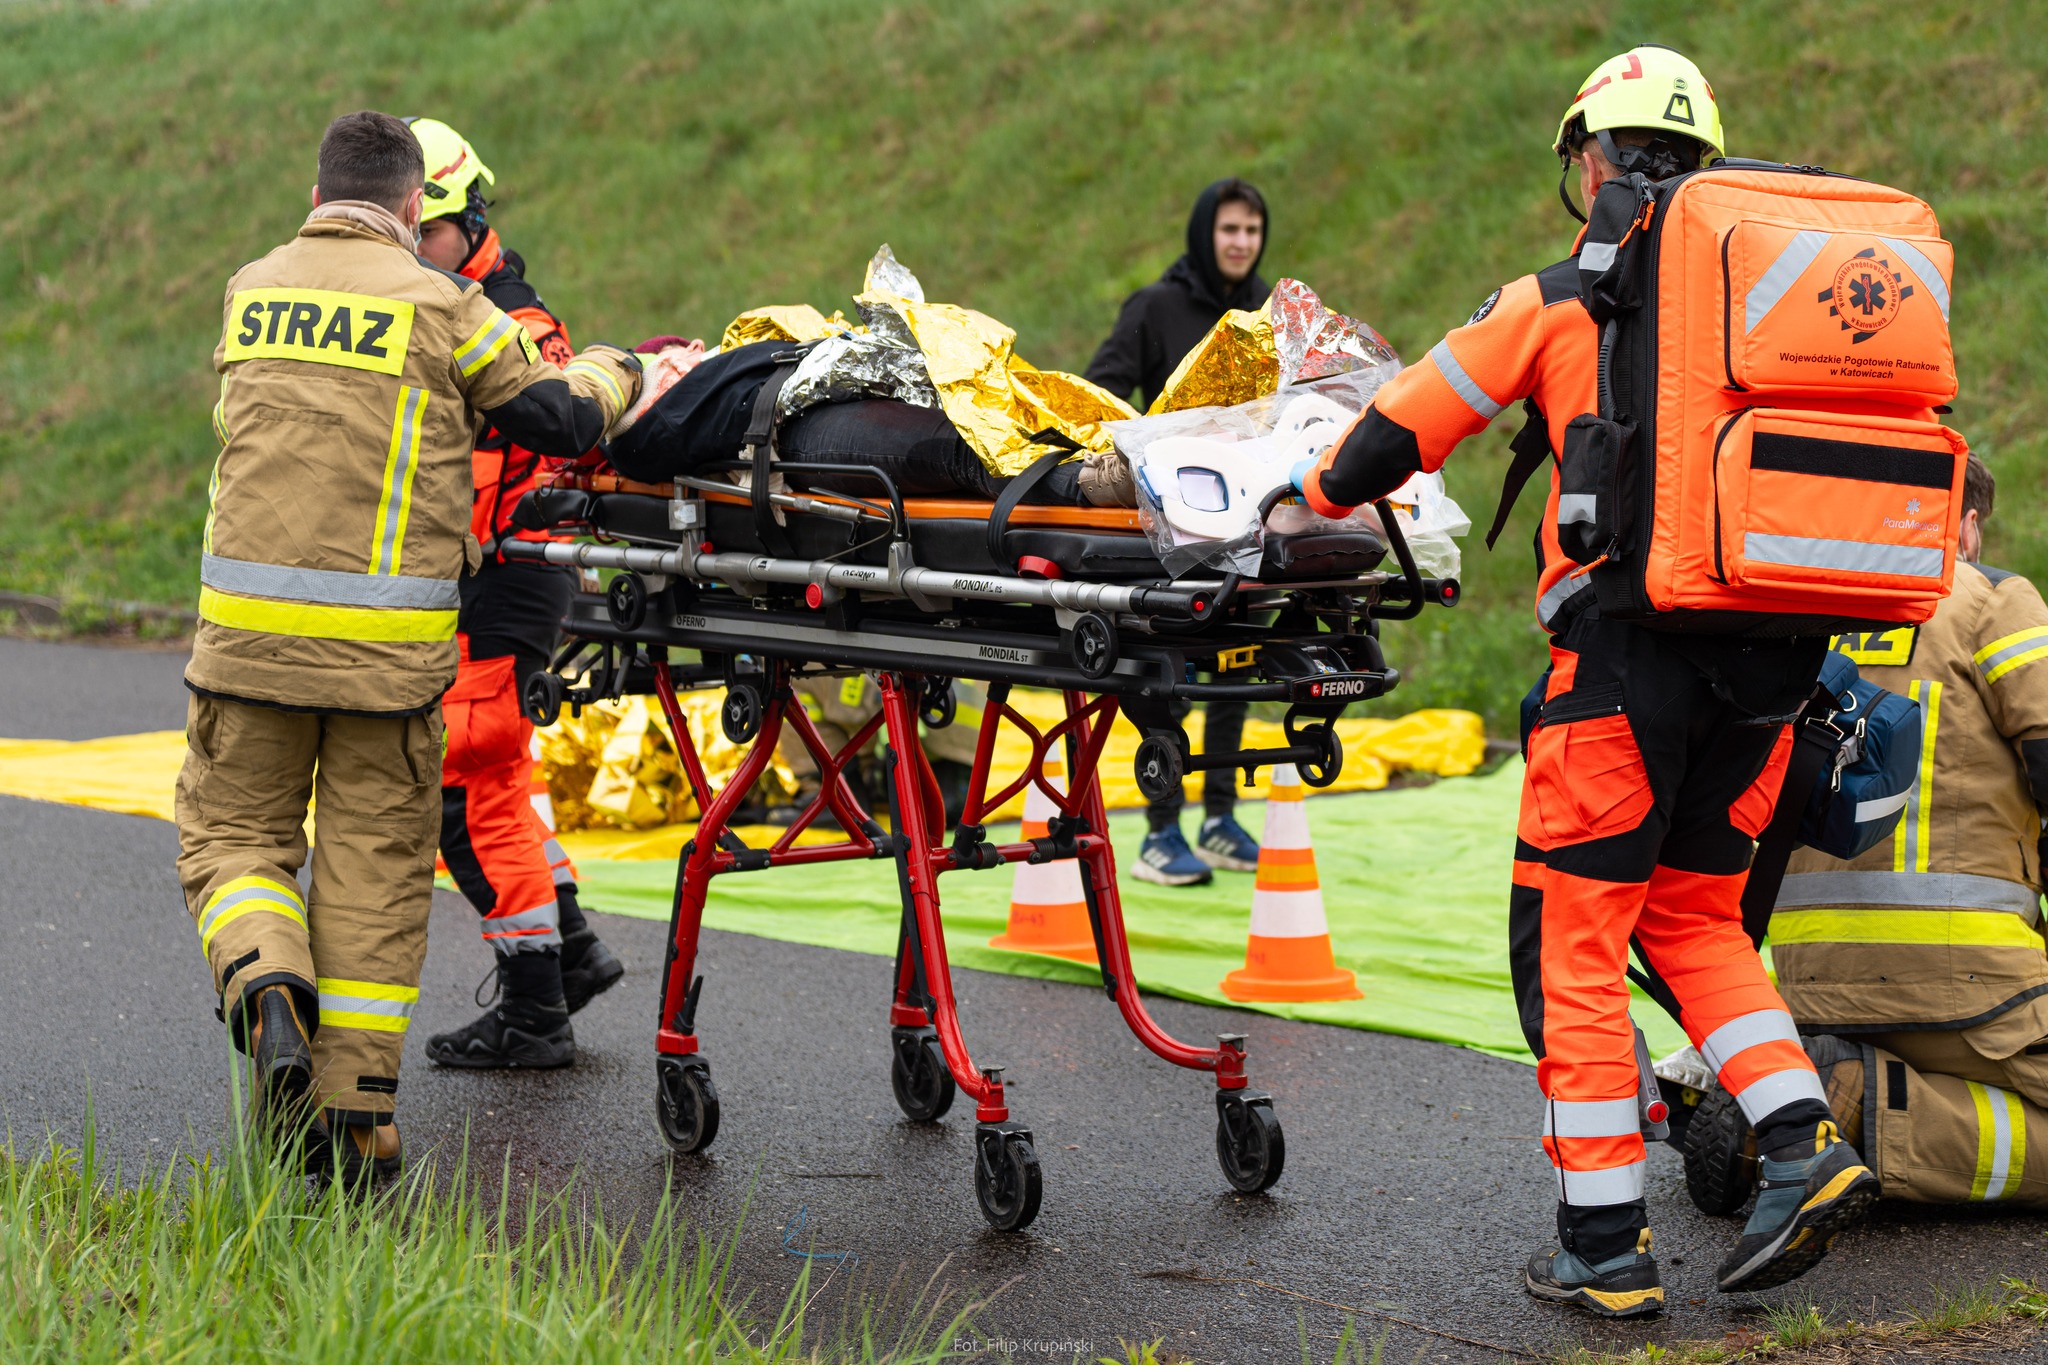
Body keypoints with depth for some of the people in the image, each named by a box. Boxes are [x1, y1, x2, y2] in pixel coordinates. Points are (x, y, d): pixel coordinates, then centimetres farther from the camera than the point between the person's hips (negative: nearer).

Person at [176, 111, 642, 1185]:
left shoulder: (250, 292, 10)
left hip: (249, 624, 2)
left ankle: (266, 985, -16)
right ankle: (357, 1122, 7)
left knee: (233, 833, 14)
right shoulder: (436, 303, -2)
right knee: (375, 862, 6)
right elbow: (556, 418, 2)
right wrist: (614, 372, 23)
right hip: (387, 644, -2)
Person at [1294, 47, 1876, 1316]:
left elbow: (1403, 426, 9)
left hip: (1629, 647, -5)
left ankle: (1607, 1245, 3)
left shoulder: (1560, 299, 2)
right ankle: (1807, 1142, 1)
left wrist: (1319, 495, 28)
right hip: (1769, 656, 5)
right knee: (1691, 911, 20)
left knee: (1573, 934, 4)